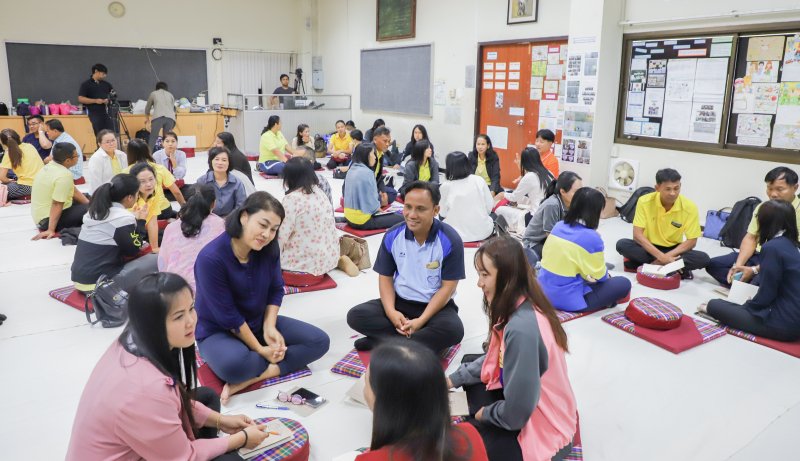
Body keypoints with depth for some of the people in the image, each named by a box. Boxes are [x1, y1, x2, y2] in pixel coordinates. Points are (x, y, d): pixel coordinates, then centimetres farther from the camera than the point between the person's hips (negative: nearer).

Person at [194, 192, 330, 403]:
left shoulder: (269, 248, -10)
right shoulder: (210, 258, -27)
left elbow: (276, 289, 2)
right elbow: (228, 316, -23)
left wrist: (269, 327, -13)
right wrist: (260, 350, -19)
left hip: (259, 323, 7)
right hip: (218, 332, -6)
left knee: (319, 341, -8)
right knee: (233, 364, -41)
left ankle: (250, 378, -19)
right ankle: (277, 364, -8)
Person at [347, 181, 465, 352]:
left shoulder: (450, 240, -17)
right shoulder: (392, 236, -8)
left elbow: (448, 287, -14)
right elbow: (385, 277, 0)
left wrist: (421, 321, -22)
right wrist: (391, 312, -19)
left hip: (435, 305, -3)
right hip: (400, 301, 3)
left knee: (453, 330, -35)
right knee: (356, 315, -19)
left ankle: (386, 342, -21)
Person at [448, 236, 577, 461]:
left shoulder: (521, 328, -33)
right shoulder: (522, 306, -5)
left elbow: (516, 413, -27)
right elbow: (496, 359, 11)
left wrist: (485, 413, -7)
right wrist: (454, 379, 7)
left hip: (541, 430, -9)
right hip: (535, 406, 9)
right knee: (469, 362, 19)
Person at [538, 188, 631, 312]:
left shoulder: (558, 226, 2)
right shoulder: (592, 238, -17)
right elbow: (600, 276, -5)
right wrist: (607, 275, 18)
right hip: (568, 300, -7)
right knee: (624, 284, 4)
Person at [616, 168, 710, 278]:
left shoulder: (689, 207, -16)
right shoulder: (645, 202, -17)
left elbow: (691, 241, -11)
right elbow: (637, 235, -19)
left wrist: (667, 257, -25)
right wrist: (661, 256, -30)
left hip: (673, 250, 0)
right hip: (649, 248, 0)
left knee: (703, 259, -26)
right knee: (622, 244, -29)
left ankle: (647, 264, -24)